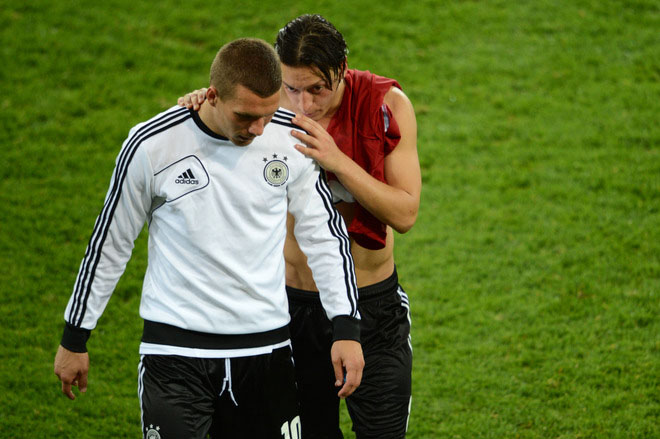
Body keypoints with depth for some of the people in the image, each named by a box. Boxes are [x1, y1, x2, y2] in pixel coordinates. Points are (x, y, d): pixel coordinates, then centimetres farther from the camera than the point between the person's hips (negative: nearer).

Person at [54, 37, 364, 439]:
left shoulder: (292, 138, -4)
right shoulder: (152, 146, -11)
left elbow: (324, 233, 7)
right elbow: (109, 244, 2)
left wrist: (346, 326, -3)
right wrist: (75, 338, 9)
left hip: (266, 345, 3)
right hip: (175, 348, -2)